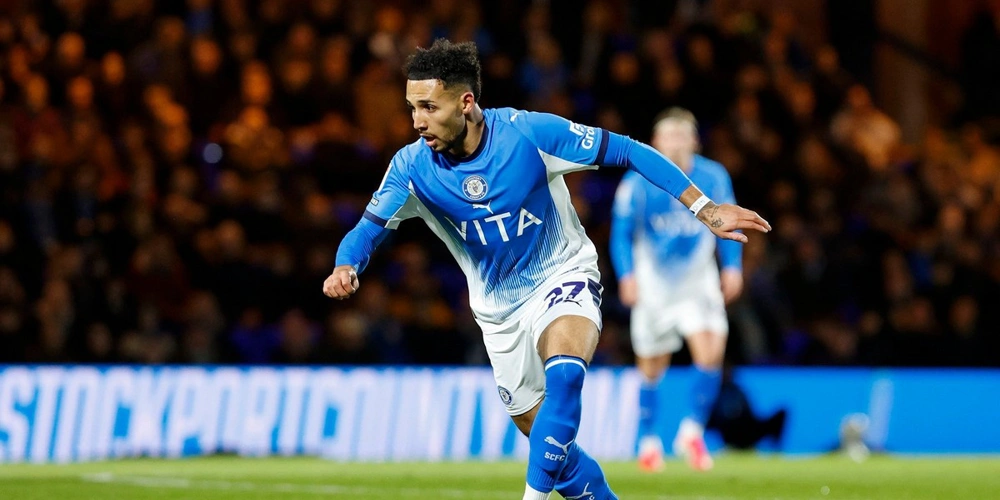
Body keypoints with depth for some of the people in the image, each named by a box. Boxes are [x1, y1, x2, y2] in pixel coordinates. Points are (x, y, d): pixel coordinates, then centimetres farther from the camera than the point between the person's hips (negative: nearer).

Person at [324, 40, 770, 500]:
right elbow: (368, 229, -8)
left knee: (563, 374, -34)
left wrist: (703, 208, -18)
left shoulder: (528, 132, -23)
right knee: (553, 448, 5)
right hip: (499, 309, 4)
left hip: (563, 278, -4)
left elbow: (626, 151, -16)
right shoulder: (412, 167, -16)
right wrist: (346, 268, -33)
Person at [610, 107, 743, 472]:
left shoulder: (713, 177, -4)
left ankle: (692, 432, -3)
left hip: (698, 279, 1)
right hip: (654, 281, -1)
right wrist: (627, 275, -19)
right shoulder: (637, 182, -10)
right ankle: (648, 442, 24)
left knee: (711, 353, -18)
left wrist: (732, 266, -6)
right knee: (652, 368, 7)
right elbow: (621, 233, -6)